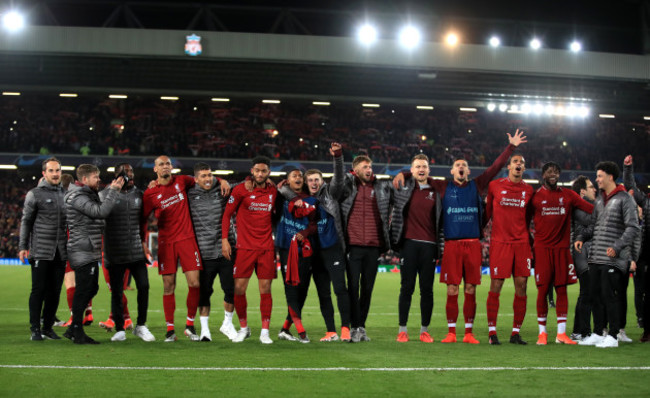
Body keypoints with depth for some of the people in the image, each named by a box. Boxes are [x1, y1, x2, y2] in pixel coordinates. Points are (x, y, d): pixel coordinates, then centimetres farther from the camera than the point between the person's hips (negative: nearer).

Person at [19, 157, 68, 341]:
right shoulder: (35, 194, 0)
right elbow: (26, 221, 1)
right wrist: (23, 246, -5)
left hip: (60, 253, 4)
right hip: (41, 252, -4)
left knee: (55, 291, 6)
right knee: (39, 290, -3)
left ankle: (48, 327, 15)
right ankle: (35, 329, 4)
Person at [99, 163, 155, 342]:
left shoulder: (139, 194, 10)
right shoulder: (105, 195, -2)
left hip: (136, 251, 3)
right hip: (115, 254, -3)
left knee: (144, 286, -4)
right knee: (117, 292, 3)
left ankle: (141, 326, 11)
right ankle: (119, 330, 13)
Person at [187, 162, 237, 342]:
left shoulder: (222, 191, 5)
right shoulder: (189, 195, 2)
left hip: (226, 251, 1)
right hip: (204, 253, -1)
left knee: (231, 289, 4)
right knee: (204, 291, 3)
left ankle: (227, 324, 24)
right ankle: (204, 328, 17)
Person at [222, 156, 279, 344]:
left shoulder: (273, 191, 8)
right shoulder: (241, 190, -2)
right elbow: (227, 214, 2)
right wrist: (224, 239, -6)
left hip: (267, 247, 2)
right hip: (245, 247, -2)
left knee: (265, 289, -1)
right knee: (239, 288, -3)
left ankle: (265, 332, 6)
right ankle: (243, 328, 14)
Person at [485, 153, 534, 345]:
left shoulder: (528, 190, 10)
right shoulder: (495, 186, 2)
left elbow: (527, 218, 17)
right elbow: (487, 211, 12)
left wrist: (529, 239, 13)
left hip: (522, 242, 3)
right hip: (499, 241, -3)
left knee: (521, 285, 0)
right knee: (496, 285, -4)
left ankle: (516, 332, 8)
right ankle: (492, 332, 3)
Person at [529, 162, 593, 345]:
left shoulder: (568, 195, 10)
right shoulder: (535, 196, 5)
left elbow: (592, 209, 4)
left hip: (562, 248, 2)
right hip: (542, 248, -2)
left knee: (562, 289, 1)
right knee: (543, 289, -3)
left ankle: (561, 333, 6)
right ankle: (542, 332, 6)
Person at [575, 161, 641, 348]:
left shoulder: (624, 199, -6)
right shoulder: (599, 199, 16)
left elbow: (633, 228, -11)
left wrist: (617, 247, -20)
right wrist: (581, 236, 6)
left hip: (613, 258, -7)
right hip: (595, 257, 7)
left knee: (609, 295, -6)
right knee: (596, 295, 9)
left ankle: (613, 336, 1)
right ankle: (597, 334, 17)